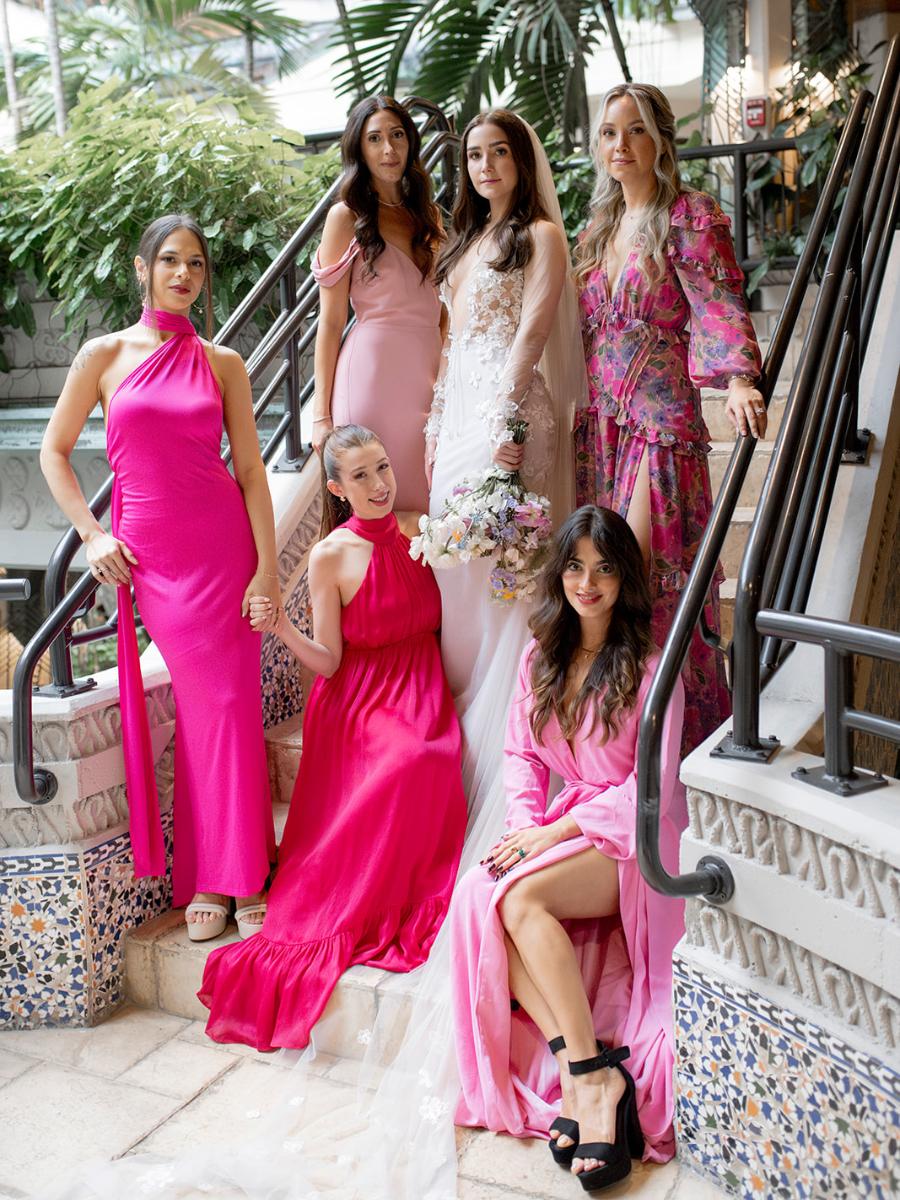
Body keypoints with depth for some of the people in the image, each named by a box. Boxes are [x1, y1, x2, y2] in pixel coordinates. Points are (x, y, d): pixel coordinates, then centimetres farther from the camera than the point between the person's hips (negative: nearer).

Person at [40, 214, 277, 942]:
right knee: (206, 700, -2)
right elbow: (55, 451, 10)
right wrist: (92, 534, 0)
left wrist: (267, 568, -4)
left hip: (224, 542, 1)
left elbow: (251, 469, 3)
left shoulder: (223, 363, 7)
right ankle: (214, 875, 12)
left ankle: (227, 873, 11)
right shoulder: (105, 355, 5)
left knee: (231, 703, -2)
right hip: (152, 551, -1)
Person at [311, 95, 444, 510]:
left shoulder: (428, 214, 16)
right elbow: (330, 322, -4)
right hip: (374, 370, -5)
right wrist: (321, 414, -9)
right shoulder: (347, 216, 0)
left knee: (423, 500, 6)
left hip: (427, 372, 5)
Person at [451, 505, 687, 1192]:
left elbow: (651, 784, -11)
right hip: (561, 831, 6)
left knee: (520, 896, -30)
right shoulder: (540, 659, 11)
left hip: (634, 836, -6)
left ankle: (590, 1075, -23)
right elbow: (523, 755, 11)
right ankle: (579, 1063, -25)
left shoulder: (650, 666, -7)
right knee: (476, 895, -24)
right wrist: (524, 826, -8)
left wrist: (554, 832, -17)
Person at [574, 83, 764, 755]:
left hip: (661, 418, -7)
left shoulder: (689, 219, -3)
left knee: (651, 571, -9)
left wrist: (739, 381, -33)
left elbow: (718, 308, -16)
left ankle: (690, 724, 6)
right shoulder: (600, 227, 18)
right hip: (598, 422, 7)